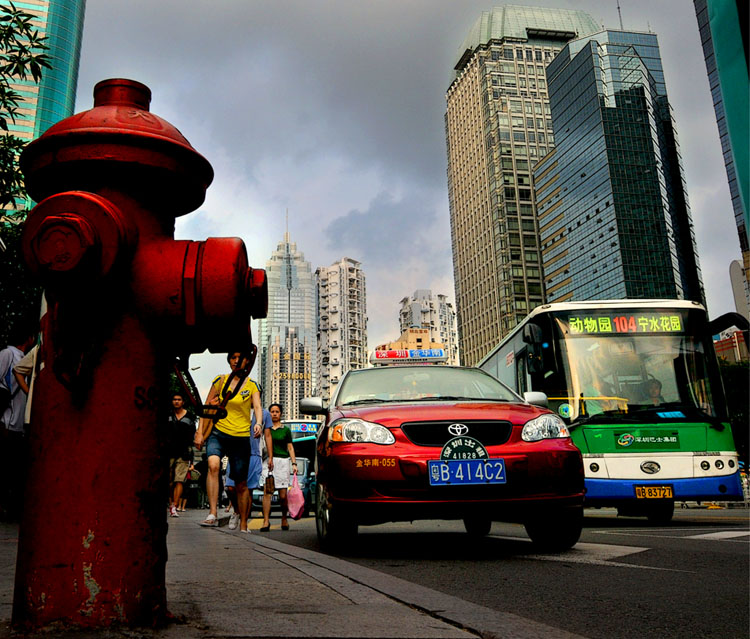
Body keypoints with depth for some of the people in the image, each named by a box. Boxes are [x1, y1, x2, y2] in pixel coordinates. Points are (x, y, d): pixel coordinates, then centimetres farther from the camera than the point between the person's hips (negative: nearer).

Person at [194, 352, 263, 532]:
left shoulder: (252, 385, 5)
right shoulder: (220, 381, 6)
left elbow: (257, 407, -9)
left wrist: (258, 423, -30)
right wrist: (200, 433, 1)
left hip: (241, 437, 0)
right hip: (218, 433, 0)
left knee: (241, 484, 5)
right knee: (213, 465, -30)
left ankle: (243, 526, 19)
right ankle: (212, 514, -33)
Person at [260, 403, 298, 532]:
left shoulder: (285, 429, 12)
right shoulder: (266, 428, 12)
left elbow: (290, 447, 11)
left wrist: (294, 463, 2)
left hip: (283, 461, 0)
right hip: (268, 461, 0)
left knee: (283, 495, -1)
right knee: (267, 491, -13)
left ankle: (284, 519, 18)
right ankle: (266, 521, -15)